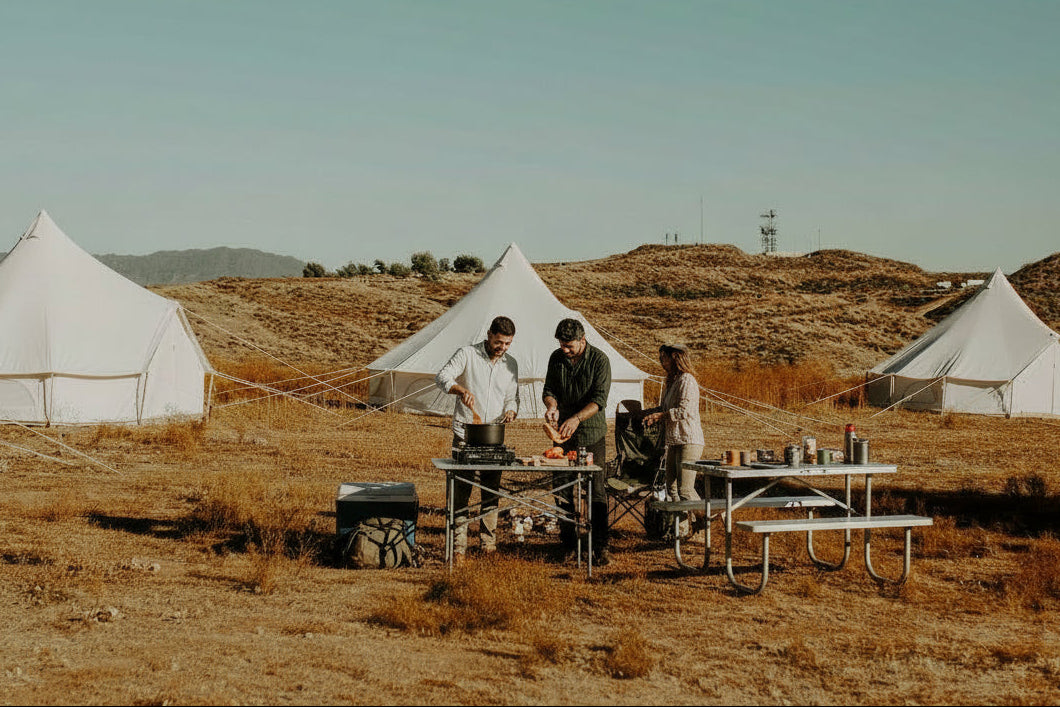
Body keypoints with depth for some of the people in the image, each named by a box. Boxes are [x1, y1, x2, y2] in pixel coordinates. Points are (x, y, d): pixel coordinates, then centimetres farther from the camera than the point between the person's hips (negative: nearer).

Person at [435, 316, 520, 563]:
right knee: (461, 490, -6)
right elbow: (442, 377, -13)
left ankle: (488, 543, 15)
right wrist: (461, 390, -31)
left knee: (492, 491, 6)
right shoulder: (467, 354, -3)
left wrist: (510, 411, -4)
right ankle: (458, 546, -3)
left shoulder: (511, 364, 11)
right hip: (465, 433, -4)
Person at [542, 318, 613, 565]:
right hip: (563, 433, 4)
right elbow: (549, 389, 9)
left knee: (596, 489, -6)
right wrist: (551, 405, -15)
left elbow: (599, 399, -16)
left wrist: (576, 418, -29)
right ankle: (568, 542, 15)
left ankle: (600, 545, -4)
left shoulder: (599, 360, -11)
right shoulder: (557, 357, 4)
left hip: (591, 433, -4)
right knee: (562, 487, 5)